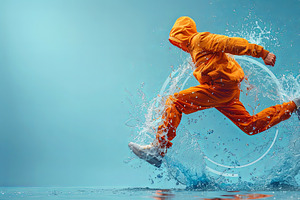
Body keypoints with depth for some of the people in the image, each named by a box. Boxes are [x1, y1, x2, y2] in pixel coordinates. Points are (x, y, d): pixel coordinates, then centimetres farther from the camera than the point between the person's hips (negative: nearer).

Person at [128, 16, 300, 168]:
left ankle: (159, 149, -18)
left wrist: (262, 53, -20)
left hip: (220, 86, -10)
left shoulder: (200, 39, -4)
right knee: (252, 126, 13)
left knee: (175, 102, -13)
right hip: (228, 92, 10)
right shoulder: (195, 48, 25)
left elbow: (230, 43, -14)